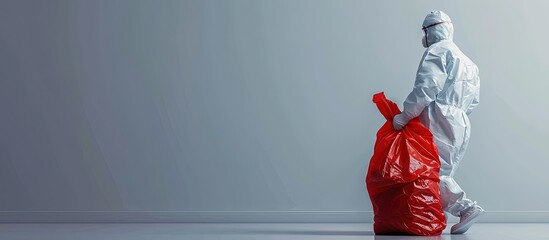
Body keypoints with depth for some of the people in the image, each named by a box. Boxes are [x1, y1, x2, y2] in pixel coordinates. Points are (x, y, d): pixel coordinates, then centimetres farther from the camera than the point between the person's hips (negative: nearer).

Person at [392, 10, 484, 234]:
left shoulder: (437, 51, -2)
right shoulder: (467, 62, 26)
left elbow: (426, 88, -15)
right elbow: (472, 99, 21)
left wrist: (404, 116, -12)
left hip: (440, 122, -9)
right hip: (460, 123, 9)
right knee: (440, 172, 8)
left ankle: (466, 207, -16)